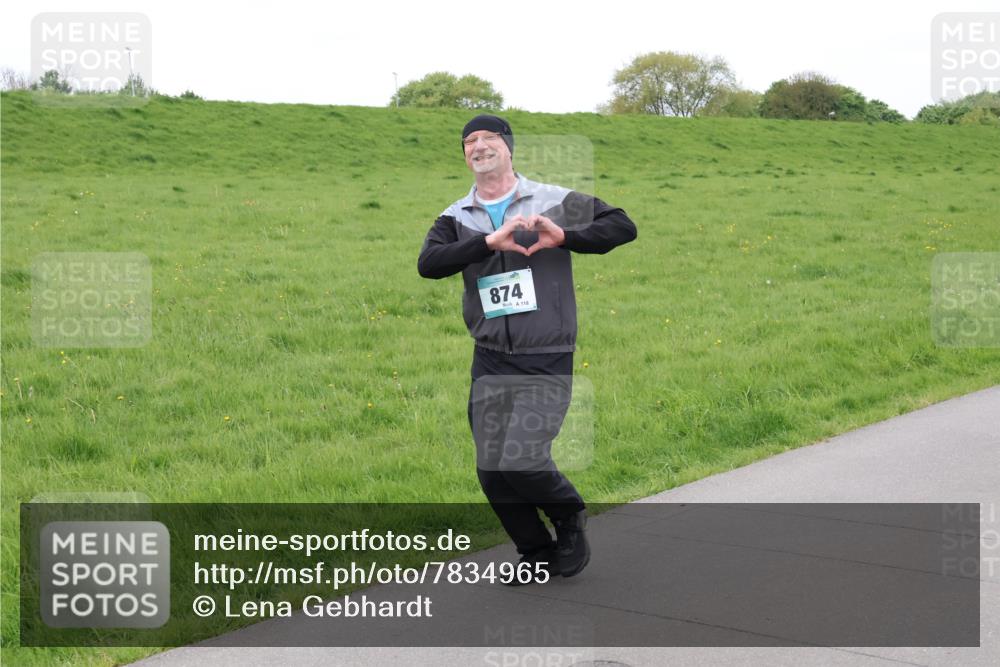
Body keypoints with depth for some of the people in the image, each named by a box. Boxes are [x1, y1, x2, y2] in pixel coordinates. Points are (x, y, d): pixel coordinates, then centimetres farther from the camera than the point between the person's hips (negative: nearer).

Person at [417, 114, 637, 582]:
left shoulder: (555, 202, 1)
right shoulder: (456, 218, 8)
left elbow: (623, 227, -3)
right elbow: (428, 263, -11)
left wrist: (564, 237, -18)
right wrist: (489, 242, -23)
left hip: (547, 362, -4)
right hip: (490, 363, 4)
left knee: (521, 463, -15)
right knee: (491, 471, 4)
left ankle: (569, 515, 17)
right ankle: (538, 552, 26)